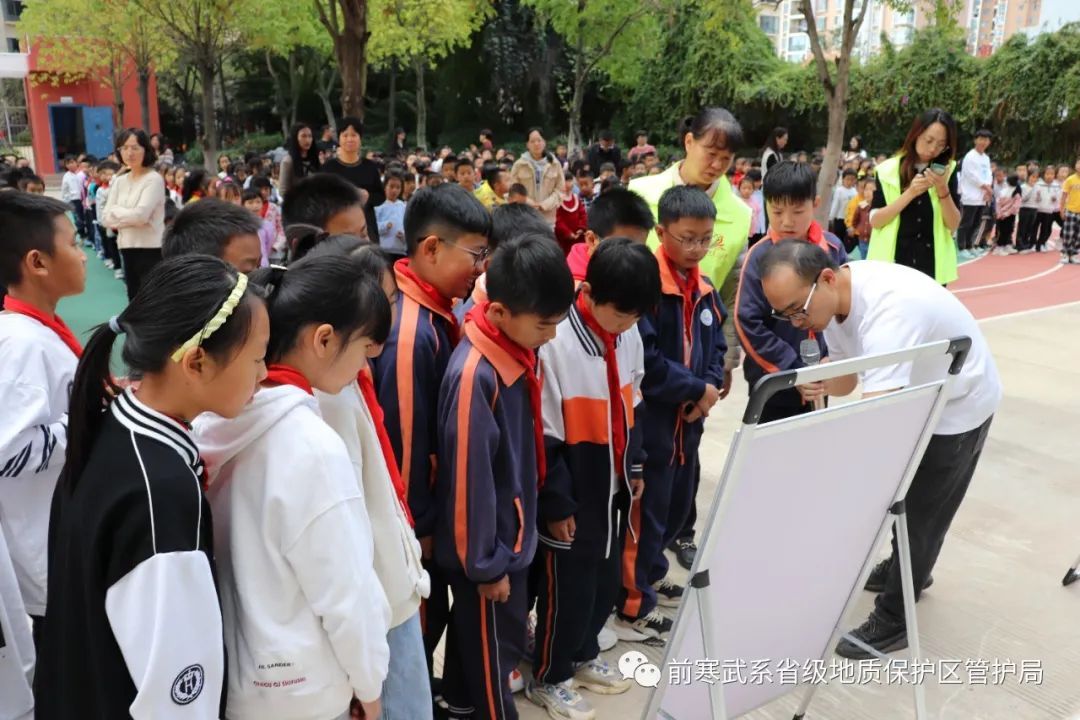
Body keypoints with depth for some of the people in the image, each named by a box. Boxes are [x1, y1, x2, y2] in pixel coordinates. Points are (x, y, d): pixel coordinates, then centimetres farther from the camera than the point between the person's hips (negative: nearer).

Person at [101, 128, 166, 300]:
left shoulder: (154, 179, -9)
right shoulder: (119, 181, 10)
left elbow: (140, 215, -19)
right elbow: (105, 218, 4)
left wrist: (116, 211, -4)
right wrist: (129, 219, -10)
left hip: (151, 249, -7)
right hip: (127, 249, 7)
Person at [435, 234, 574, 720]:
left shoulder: (520, 349, -4)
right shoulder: (474, 374, -30)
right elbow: (469, 478, -25)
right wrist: (486, 563, -16)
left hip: (512, 531, 8)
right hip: (489, 544, -8)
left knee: (474, 631, 27)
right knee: (496, 644, 12)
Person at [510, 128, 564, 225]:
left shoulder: (554, 164, 6)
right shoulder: (519, 165, 1)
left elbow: (559, 190, 5)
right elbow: (513, 190, 0)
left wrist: (545, 204, -10)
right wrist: (529, 204, -13)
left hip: (548, 217, 2)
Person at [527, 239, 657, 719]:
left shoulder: (628, 334, -1)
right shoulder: (556, 343, -25)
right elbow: (543, 436, -20)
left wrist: (635, 467, 12)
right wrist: (557, 503, -15)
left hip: (613, 488, 7)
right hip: (572, 496, -7)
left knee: (607, 581, 21)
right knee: (568, 591, 9)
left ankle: (583, 656, 45)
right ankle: (548, 678, 32)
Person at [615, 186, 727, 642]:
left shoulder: (703, 289, 9)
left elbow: (715, 347, 14)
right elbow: (644, 358, -24)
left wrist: (710, 388, -6)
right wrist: (695, 390, -16)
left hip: (690, 418, 8)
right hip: (652, 416, -8)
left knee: (678, 504, 20)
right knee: (646, 509, 2)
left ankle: (651, 574, 41)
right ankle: (633, 607, 16)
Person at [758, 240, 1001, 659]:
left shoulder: (887, 308, -42)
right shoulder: (832, 298, -15)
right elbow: (848, 380, -6)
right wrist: (820, 384, -30)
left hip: (959, 405, -8)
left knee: (920, 514, 1)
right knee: (901, 497, 24)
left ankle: (892, 621, 18)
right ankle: (906, 569, 49)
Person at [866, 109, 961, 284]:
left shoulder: (947, 171, 5)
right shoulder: (888, 171, -1)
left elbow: (953, 224, -1)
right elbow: (875, 221, -8)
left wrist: (943, 190, -16)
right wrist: (910, 193, -18)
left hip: (932, 265, 2)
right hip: (894, 263, -2)